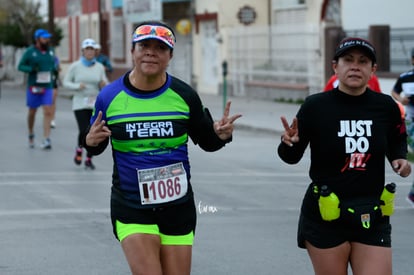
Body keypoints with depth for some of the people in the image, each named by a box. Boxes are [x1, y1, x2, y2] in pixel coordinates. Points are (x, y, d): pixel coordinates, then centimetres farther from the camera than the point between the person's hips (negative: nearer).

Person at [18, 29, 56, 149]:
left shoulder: (51, 51, 5)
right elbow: (20, 66, -4)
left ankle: (46, 139, -14)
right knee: (32, 112, 12)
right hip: (33, 86, -2)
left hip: (47, 86, 2)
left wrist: (53, 69, -1)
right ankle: (31, 134, 34)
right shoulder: (30, 52, -7)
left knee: (48, 112, -11)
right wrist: (32, 69, -19)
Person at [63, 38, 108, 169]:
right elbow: (66, 82, 2)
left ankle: (88, 159, 15)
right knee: (84, 131, -15)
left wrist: (104, 85, -15)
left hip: (95, 104, 2)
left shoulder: (99, 67, 3)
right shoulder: (75, 66, -3)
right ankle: (79, 148, 17)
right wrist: (77, 86, -16)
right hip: (80, 104, -2)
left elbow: (105, 86, 9)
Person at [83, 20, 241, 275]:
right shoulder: (109, 97, -5)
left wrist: (221, 136, -14)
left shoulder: (184, 96, -3)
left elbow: (207, 142, 8)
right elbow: (96, 148, 7)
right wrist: (92, 142, -16)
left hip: (178, 206, 2)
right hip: (131, 208, -2)